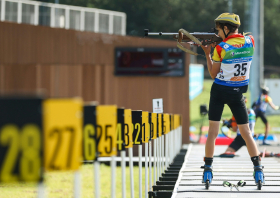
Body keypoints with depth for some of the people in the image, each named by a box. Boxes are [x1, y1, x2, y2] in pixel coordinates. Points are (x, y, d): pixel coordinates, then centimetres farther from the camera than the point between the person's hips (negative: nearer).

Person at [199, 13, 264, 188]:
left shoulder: (220, 49, -14)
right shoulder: (250, 42, -5)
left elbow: (214, 74, -4)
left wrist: (207, 54, 4)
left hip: (220, 90, -3)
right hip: (238, 93, 3)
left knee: (213, 132, 3)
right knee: (246, 133, 7)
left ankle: (208, 171, 0)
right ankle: (258, 170, -3)